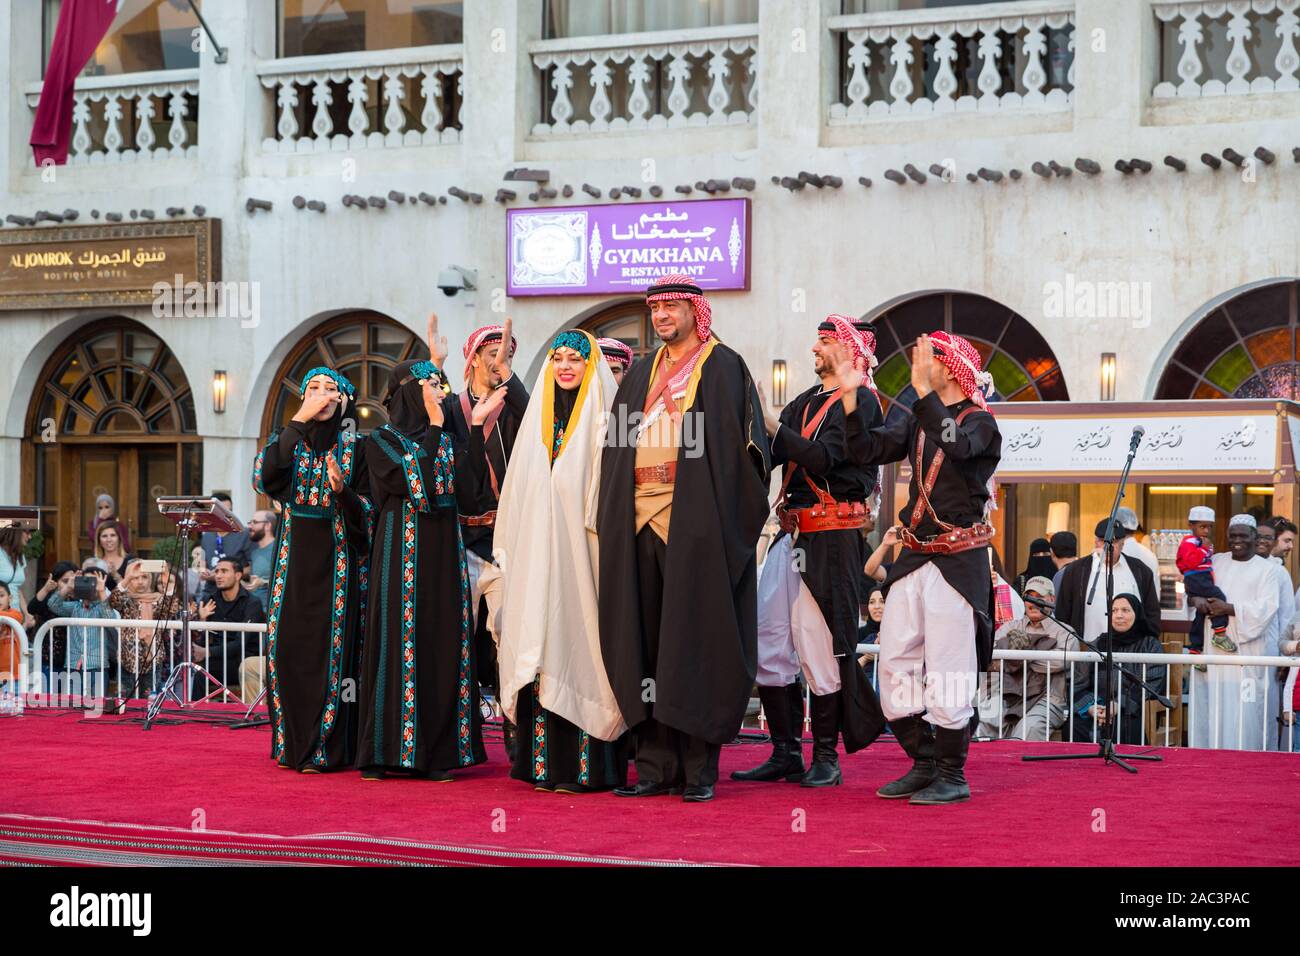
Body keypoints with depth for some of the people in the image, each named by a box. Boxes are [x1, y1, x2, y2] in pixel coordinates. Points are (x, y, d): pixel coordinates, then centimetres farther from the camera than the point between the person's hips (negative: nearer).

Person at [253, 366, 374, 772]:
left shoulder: (353, 448, 5)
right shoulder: (288, 440, 7)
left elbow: (368, 511, 1)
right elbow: (265, 475, -15)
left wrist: (342, 489, -20)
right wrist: (299, 420, -16)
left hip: (336, 560, -2)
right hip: (295, 559, 2)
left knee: (331, 648, -5)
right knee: (289, 647, 0)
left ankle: (326, 749, 0)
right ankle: (292, 744, 10)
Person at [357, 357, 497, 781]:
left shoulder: (445, 440, 15)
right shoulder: (381, 440, 0)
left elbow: (469, 491, -1)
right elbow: (417, 481, -17)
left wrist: (476, 426, -1)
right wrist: (434, 425, -13)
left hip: (444, 551, 5)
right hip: (403, 549, -5)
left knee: (443, 643, 2)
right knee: (399, 641, -6)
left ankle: (436, 751, 5)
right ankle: (383, 751, 1)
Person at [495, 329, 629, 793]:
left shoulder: (605, 419, 0)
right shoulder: (539, 418, 16)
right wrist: (512, 553, 13)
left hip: (585, 550, -5)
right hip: (540, 555, 5)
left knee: (581, 644, -7)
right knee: (543, 645, 2)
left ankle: (590, 766, -4)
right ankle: (548, 763, 7)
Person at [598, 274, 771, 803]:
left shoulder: (724, 369, 2)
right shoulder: (641, 374, 20)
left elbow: (743, 447, -5)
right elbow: (617, 449, 19)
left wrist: (731, 518, -14)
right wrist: (613, 516, 8)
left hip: (697, 524, -5)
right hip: (640, 520, 6)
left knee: (696, 644, -4)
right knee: (646, 646, 4)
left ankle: (700, 769, 1)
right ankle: (656, 766, 9)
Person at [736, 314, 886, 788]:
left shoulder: (860, 401, -4)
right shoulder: (805, 402, 20)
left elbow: (823, 458, -17)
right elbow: (766, 457, 13)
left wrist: (769, 421, -18)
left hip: (832, 535, -8)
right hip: (792, 532, 8)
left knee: (819, 643, -7)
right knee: (766, 642, 4)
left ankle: (826, 758, 2)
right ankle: (785, 753, 11)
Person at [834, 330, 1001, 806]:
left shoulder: (980, 422, -5)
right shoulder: (917, 420, 15)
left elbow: (955, 445, -28)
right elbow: (869, 450, 4)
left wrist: (923, 389, -26)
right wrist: (850, 397, -6)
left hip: (958, 562, -7)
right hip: (914, 558, 7)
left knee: (948, 671, -5)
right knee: (894, 663, 6)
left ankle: (951, 775, 5)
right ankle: (925, 763, 17)